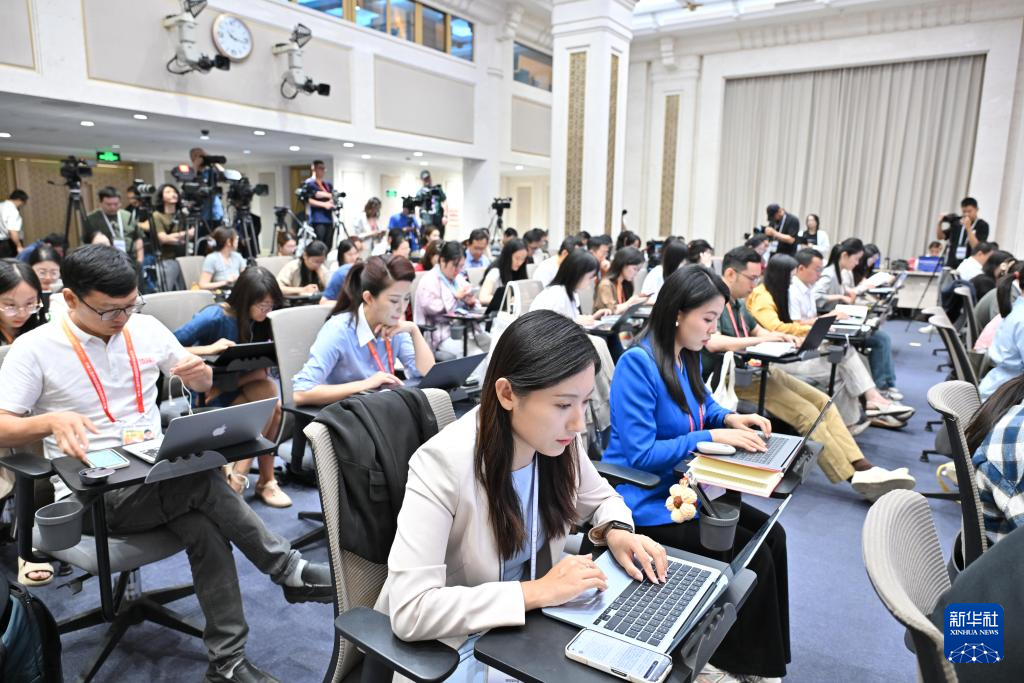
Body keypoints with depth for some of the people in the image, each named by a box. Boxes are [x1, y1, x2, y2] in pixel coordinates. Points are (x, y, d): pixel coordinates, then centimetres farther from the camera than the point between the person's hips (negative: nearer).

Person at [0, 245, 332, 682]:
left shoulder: (146, 328, 5)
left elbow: (201, 385, 17)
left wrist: (199, 371, -8)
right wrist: (52, 421, -29)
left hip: (161, 476, 4)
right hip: (91, 494, -4)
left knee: (205, 528, -28)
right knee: (204, 482, -31)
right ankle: (288, 570, -18)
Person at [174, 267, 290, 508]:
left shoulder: (259, 322, 0)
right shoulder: (214, 317, -17)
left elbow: (260, 369, -4)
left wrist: (228, 385, -20)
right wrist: (208, 349, -33)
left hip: (238, 389, 5)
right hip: (208, 395, -5)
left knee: (273, 403, -25)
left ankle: (237, 474, -14)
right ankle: (265, 480, -15)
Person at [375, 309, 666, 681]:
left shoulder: (558, 440, -12)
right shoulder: (444, 462, -31)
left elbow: (602, 498, 8)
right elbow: (410, 610, -33)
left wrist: (617, 532, -14)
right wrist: (536, 592, -32)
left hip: (528, 620, 6)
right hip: (457, 643, -6)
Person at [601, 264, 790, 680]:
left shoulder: (688, 356, 3)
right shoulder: (638, 363, -24)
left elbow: (701, 407, 20)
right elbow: (639, 455, -26)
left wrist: (730, 419, -2)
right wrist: (713, 437, -26)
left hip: (683, 486, 9)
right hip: (646, 501, -9)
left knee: (772, 535, 2)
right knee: (753, 558, -11)